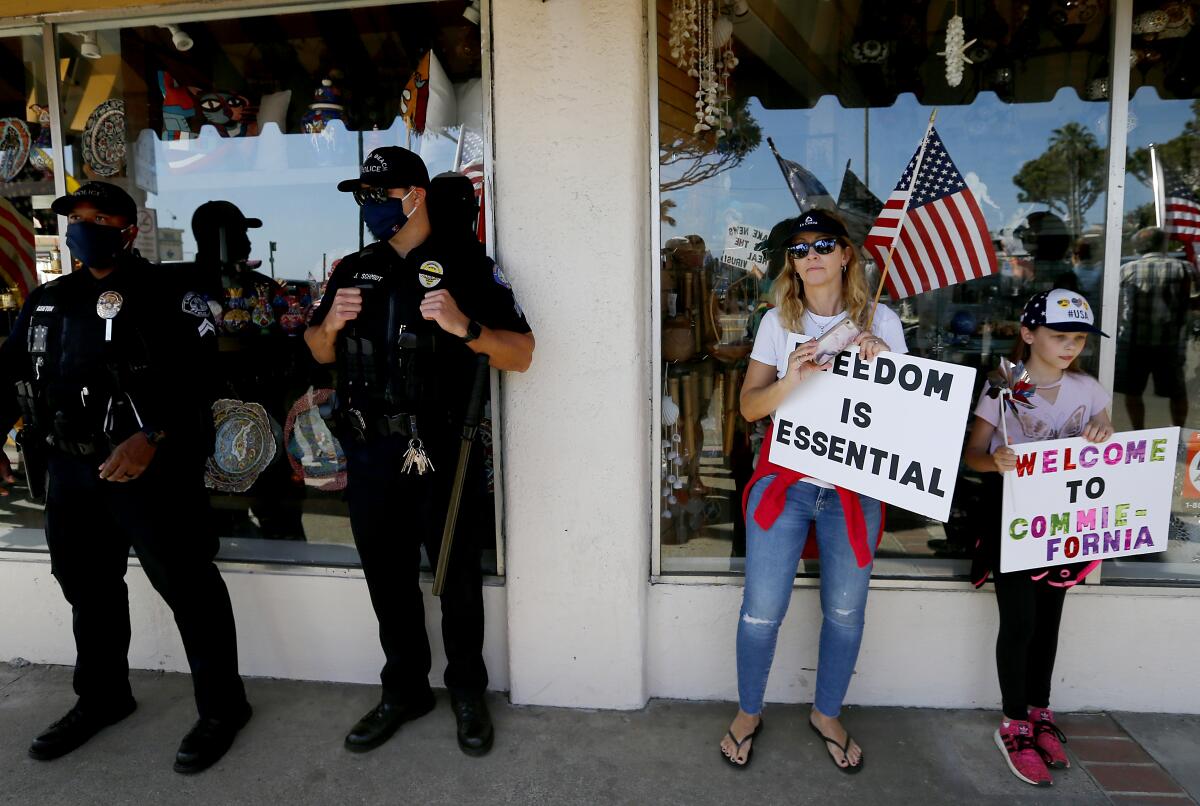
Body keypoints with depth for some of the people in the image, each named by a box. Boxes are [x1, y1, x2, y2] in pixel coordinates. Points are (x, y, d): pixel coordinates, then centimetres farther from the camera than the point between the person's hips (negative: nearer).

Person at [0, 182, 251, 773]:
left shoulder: (165, 295, -6)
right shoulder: (48, 301, 15)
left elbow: (201, 378, -16)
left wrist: (152, 438, -27)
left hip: (154, 470, -7)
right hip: (71, 468, 8)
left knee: (187, 587, -2)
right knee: (87, 585, 19)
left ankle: (222, 706, 12)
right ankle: (102, 697, 39)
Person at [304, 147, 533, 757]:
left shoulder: (466, 262, -4)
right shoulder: (353, 270, 12)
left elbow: (521, 354, -9)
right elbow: (318, 352, 19)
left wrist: (464, 326, -25)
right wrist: (331, 323, -3)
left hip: (443, 454, -4)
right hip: (370, 455, 5)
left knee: (457, 576, 8)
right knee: (387, 579, 15)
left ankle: (467, 691, 29)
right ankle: (404, 689, 34)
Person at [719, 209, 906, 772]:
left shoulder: (880, 321, 3)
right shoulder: (778, 322, 3)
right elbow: (750, 405, 0)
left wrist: (882, 364, -15)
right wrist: (791, 381, -19)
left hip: (854, 487, 1)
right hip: (785, 480, 0)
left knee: (845, 609, 11)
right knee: (762, 609, 0)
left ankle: (827, 714, 36)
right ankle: (748, 712, 26)